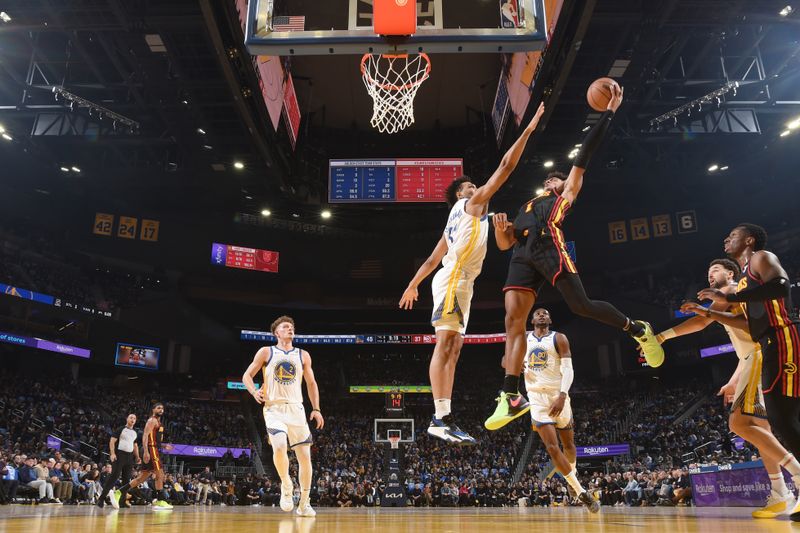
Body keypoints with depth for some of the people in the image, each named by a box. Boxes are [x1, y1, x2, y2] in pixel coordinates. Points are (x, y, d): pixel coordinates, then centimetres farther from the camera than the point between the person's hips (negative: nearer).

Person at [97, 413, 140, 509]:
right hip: (119, 454, -6)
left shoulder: (135, 433, 17)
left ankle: (123, 500, 9)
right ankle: (101, 498, -13)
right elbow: (112, 441, -7)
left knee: (127, 479, 4)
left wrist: (137, 457, 13)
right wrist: (112, 453, -20)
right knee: (114, 476, -15)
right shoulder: (120, 429, -1)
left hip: (130, 456, 6)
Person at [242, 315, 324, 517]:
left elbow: (311, 383, 15)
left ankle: (304, 503, 14)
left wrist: (316, 409, 6)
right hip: (274, 409, -3)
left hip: (296, 409, 3)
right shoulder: (266, 352, 3)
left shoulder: (303, 355, 10)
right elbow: (247, 376, 5)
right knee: (279, 447, -28)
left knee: (305, 456, 0)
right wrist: (254, 391, -16)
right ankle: (286, 486, -1)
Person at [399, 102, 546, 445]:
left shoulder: (457, 221, 29)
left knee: (452, 349, 3)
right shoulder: (472, 203, 6)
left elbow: (433, 258, 28)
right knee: (445, 345, -17)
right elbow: (506, 167, 0)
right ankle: (440, 419, -23)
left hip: (460, 283, 10)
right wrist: (528, 131, 3)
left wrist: (413, 285, 31)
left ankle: (445, 419, 1)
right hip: (453, 280, -10)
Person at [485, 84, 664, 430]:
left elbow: (584, 154, 20)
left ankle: (638, 330, 11)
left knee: (581, 306, -15)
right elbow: (504, 244, 30)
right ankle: (511, 397, -13)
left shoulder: (565, 195, 27)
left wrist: (609, 112, 15)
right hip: (522, 255, 5)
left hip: (548, 245, -4)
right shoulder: (525, 209, 39)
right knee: (513, 319, -10)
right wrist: (500, 227, 7)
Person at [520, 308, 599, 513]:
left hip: (558, 396, -1)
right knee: (552, 447, -13)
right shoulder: (524, 339, 8)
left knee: (568, 444, 13)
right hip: (537, 397, 1)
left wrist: (562, 396, -25)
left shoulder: (559, 338, -2)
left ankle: (573, 472, 44)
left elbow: (568, 369, -11)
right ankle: (581, 493, -7)